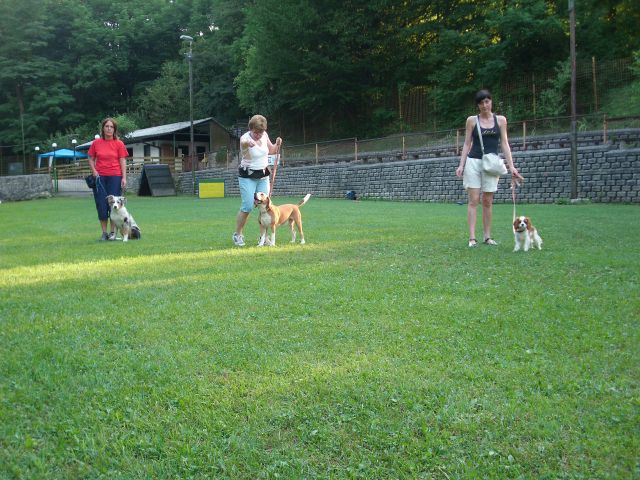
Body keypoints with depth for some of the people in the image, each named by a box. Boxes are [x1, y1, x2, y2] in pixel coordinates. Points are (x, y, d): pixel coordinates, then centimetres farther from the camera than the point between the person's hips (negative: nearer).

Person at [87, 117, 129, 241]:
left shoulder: (119, 144, 1)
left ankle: (113, 232, 11)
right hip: (100, 177, 2)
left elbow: (123, 161, 0)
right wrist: (94, 171, -3)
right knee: (101, 205, 3)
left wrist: (124, 177, -7)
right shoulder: (96, 143, 5)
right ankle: (104, 232, 12)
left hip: (115, 176, -2)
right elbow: (91, 159, 12)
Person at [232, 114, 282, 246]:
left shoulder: (264, 135, 0)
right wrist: (247, 143, -68)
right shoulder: (246, 138, -18)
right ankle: (238, 234, 6)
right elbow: (243, 143, -45)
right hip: (247, 177, -5)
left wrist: (277, 144, -5)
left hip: (263, 176, 5)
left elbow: (271, 150, 17)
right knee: (247, 206, -12)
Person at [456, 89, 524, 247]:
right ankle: (472, 237, -7)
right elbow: (467, 144, 6)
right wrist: (461, 165, -3)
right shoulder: (472, 120, 4)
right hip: (473, 162, -1)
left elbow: (504, 144, 6)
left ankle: (487, 236, 13)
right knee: (473, 200, -5)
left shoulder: (500, 120, 7)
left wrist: (511, 166, -2)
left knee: (488, 201, 6)